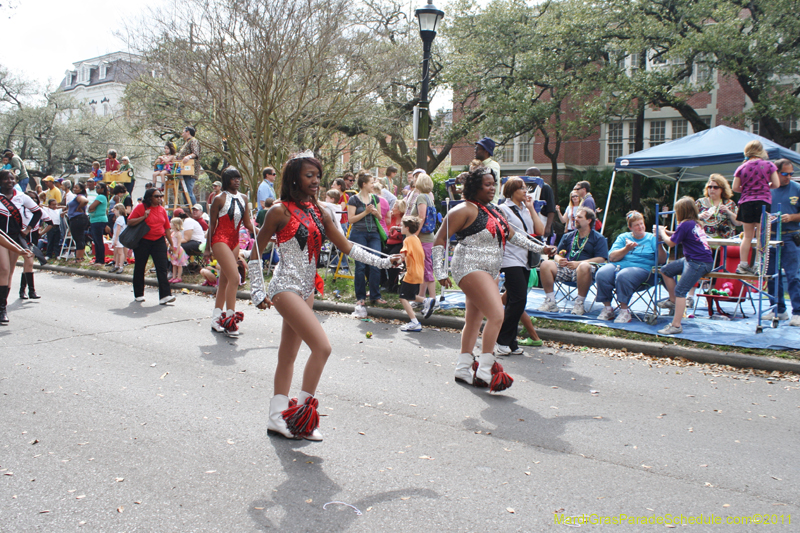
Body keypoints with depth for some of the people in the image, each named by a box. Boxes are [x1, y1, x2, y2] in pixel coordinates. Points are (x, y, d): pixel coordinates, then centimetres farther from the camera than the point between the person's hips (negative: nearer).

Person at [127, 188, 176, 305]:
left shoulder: (162, 210, 9)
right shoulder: (141, 207, -3)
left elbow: (167, 228, 14)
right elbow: (129, 222, -7)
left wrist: (171, 243, 14)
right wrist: (143, 217, -19)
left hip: (159, 241, 2)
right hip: (142, 241, -2)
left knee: (162, 268, -8)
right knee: (139, 268, 8)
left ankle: (165, 295, -12)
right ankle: (138, 294, 22)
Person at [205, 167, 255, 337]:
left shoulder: (243, 198, 10)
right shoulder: (220, 199, -7)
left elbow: (247, 224, 10)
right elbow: (212, 224, -3)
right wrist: (207, 248, -3)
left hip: (234, 242, 7)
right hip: (220, 240, -7)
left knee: (224, 281, 10)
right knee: (234, 277, -17)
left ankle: (216, 319, 19)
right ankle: (229, 319, -12)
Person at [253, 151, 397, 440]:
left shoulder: (319, 213, 9)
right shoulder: (280, 211, -10)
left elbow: (347, 246, 10)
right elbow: (255, 253, -4)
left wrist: (382, 262, 3)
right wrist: (257, 292, -8)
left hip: (307, 289, 7)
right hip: (286, 287, -7)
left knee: (288, 355, 12)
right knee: (322, 346, -16)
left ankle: (278, 417, 22)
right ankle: (302, 412, -2)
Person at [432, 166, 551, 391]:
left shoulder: (492, 211, 16)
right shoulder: (465, 210, -10)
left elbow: (512, 235, 27)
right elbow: (440, 239, -11)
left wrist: (539, 248, 24)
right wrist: (440, 272, -15)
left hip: (488, 272, 9)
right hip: (470, 269, -9)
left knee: (474, 320, 13)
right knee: (496, 315, -18)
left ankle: (463, 368, 23)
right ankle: (484, 370, -10)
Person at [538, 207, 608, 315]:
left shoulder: (598, 238, 10)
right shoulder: (568, 236, 25)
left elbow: (601, 259, -5)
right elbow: (558, 255, 21)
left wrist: (578, 263, -16)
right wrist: (559, 259, -6)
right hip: (565, 268, 4)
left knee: (584, 266, -40)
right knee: (546, 264, -23)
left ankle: (579, 304, -26)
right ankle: (550, 302, -19)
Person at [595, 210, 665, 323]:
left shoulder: (652, 238, 15)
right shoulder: (623, 237, 21)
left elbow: (662, 260, 2)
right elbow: (612, 257, 7)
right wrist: (626, 249, -7)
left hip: (641, 268, -3)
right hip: (617, 265, 3)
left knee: (623, 276, -38)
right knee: (601, 274, -30)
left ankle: (624, 311, -24)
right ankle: (607, 308, -15)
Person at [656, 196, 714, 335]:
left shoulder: (685, 224, -13)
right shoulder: (696, 223, 14)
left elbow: (671, 242, -6)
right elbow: (679, 235, 26)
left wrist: (662, 232, 11)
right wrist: (666, 231, 18)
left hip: (699, 263, -10)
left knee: (680, 290, -17)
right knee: (666, 271, 17)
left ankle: (676, 326, -20)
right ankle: (673, 301, 28)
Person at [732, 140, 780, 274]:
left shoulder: (742, 168, 3)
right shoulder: (769, 165, 0)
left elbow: (735, 188, 3)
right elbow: (776, 184, 0)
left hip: (746, 202, 2)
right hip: (763, 201, -2)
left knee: (747, 236, 10)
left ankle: (743, 264, 8)